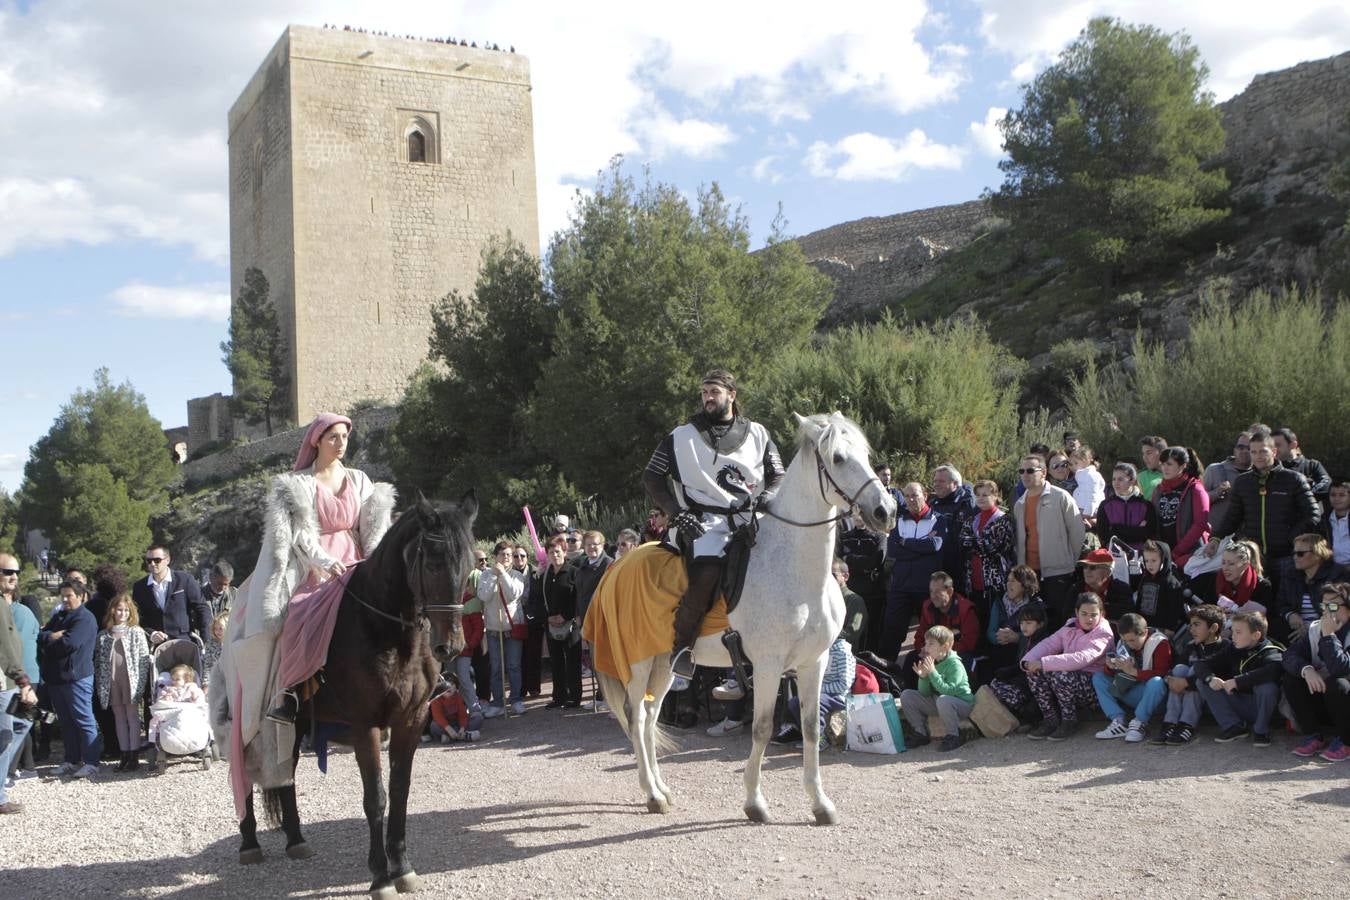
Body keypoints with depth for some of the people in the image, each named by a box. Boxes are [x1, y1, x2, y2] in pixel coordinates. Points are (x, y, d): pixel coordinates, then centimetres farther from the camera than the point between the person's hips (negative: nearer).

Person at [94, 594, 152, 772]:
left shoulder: (136, 632, 2)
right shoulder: (103, 635, 11)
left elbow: (144, 658, -3)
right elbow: (99, 661, 11)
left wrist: (141, 682, -10)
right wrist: (100, 685, 4)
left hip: (130, 680, -4)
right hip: (111, 682, 4)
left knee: (132, 717, -1)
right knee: (119, 718, 9)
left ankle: (134, 757, 1)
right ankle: (125, 755, 15)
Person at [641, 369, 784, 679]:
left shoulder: (757, 434, 18)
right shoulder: (682, 436, 13)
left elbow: (779, 477, 19)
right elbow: (652, 478, 11)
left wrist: (765, 501, -4)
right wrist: (678, 514, -3)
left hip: (750, 519, 3)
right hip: (706, 521, -3)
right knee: (707, 573, -32)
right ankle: (682, 647, -15)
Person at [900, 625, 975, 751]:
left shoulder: (955, 664, -20)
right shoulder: (930, 662, -2)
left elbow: (948, 691, -31)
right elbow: (924, 693, -1)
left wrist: (932, 672, -35)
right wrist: (923, 677, -20)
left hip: (962, 704, -7)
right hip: (936, 703, 7)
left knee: (943, 700, -39)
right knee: (906, 696, -3)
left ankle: (953, 736, -17)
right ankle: (921, 733, 8)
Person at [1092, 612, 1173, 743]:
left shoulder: (1160, 643, -15)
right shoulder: (1124, 643, 3)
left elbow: (1161, 673, -24)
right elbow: (1111, 673, 8)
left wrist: (1133, 671, -31)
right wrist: (1111, 667, -16)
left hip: (1151, 694, -6)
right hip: (1131, 694, 6)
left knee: (1156, 682, -38)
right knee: (1098, 678, -5)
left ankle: (1139, 723, -19)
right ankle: (1118, 722, -18)